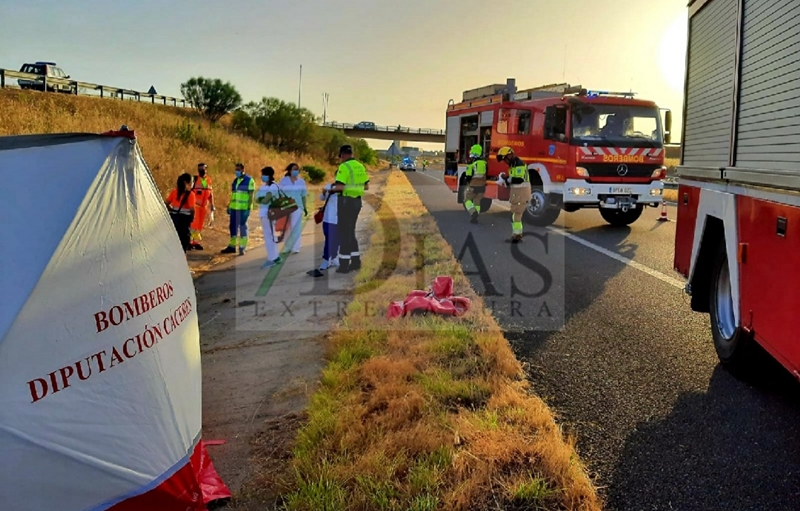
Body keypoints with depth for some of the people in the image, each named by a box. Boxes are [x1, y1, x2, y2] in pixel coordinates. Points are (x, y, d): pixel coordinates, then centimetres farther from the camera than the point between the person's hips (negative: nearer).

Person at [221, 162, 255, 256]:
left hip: (243, 208, -6)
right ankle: (232, 246, 18)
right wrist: (229, 206, 15)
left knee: (242, 227, -1)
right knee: (233, 227, 9)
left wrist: (248, 208, -15)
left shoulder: (249, 180, -6)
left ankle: (242, 247, 5)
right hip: (234, 208, 7)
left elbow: (251, 196, -9)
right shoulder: (235, 181, 15)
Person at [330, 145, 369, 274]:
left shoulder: (344, 167, -15)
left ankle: (344, 264, 3)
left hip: (347, 201, -8)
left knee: (344, 232, 0)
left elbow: (339, 186, -23)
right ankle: (355, 261, 20)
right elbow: (366, 186, 15)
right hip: (357, 201, 8)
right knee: (350, 232, 17)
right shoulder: (360, 166, 10)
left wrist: (331, 189, -4)